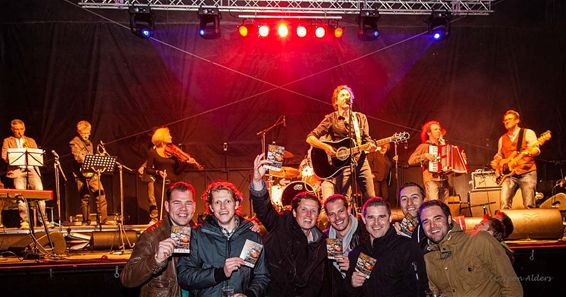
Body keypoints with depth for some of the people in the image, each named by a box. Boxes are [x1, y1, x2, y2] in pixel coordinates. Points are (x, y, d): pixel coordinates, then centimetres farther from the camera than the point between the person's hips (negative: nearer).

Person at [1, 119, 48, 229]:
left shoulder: (31, 141, 25)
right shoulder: (7, 141, 19)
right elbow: (4, 157, 6)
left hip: (31, 169, 1)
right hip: (17, 170, -1)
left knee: (39, 190, -18)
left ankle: (44, 219, -17)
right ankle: (24, 221, -17)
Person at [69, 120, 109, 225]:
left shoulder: (89, 143, 22)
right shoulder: (74, 143, -2)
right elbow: (78, 158, -16)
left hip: (92, 173, 6)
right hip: (82, 174, -6)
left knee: (101, 195, -4)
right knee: (85, 198, -2)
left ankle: (103, 220, -1)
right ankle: (86, 221, 8)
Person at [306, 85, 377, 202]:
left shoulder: (361, 118, 13)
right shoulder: (331, 119, 2)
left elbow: (366, 139, 11)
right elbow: (310, 138, -3)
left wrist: (370, 146, -13)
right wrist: (325, 146, -21)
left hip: (361, 161, 4)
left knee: (371, 198, -1)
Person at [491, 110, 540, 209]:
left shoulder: (528, 133, 5)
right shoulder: (502, 139, 18)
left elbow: (536, 150, -5)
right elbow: (499, 155, 27)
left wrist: (527, 152, -27)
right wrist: (496, 162, 5)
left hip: (527, 173, -3)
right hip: (509, 174, 3)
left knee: (529, 206, -7)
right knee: (504, 204, -12)